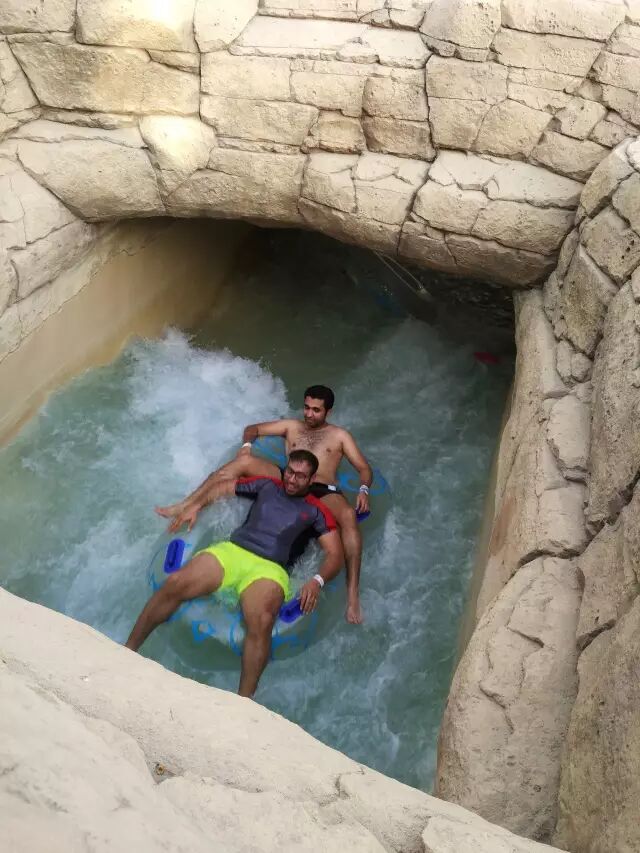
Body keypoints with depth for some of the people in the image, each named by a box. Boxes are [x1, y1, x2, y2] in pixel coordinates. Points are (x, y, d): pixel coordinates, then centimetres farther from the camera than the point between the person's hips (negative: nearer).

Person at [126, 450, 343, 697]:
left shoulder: (316, 511, 12)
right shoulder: (267, 485, 21)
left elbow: (335, 554, 5)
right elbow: (225, 486, 31)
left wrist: (317, 581, -14)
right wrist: (196, 505, 14)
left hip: (269, 568, -2)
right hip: (231, 551, 3)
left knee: (260, 621, -36)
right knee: (175, 584, -23)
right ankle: (128, 650, -9)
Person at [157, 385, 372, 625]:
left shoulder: (340, 435, 20)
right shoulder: (292, 426, 26)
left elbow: (364, 468, 14)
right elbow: (253, 428, 27)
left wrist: (363, 490, -9)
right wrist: (247, 445, 2)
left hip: (323, 492, -2)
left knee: (349, 516, -38)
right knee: (243, 461, -18)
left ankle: (352, 594, -43)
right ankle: (183, 506, -19)